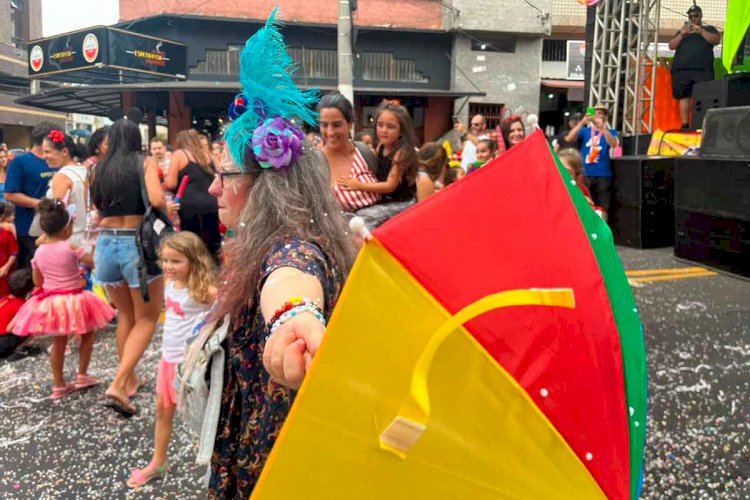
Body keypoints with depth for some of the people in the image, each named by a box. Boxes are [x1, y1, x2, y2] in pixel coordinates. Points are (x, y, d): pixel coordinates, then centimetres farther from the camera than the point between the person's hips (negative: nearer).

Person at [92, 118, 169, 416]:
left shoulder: (100, 169, 6)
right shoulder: (145, 164, -5)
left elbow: (96, 205, 12)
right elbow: (157, 200, -19)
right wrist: (168, 208, 1)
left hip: (106, 244, 5)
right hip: (138, 244, -4)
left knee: (125, 315, 21)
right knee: (146, 319, 7)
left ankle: (129, 379, 27)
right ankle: (119, 383, -8)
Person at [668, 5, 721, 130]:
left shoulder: (709, 29, 21)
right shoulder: (682, 31, 27)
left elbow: (716, 40, 1)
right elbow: (671, 46, 13)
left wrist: (701, 31, -10)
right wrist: (681, 35, -4)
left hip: (702, 70, -2)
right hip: (681, 70, 2)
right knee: (684, 97, -5)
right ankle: (684, 126, -6)